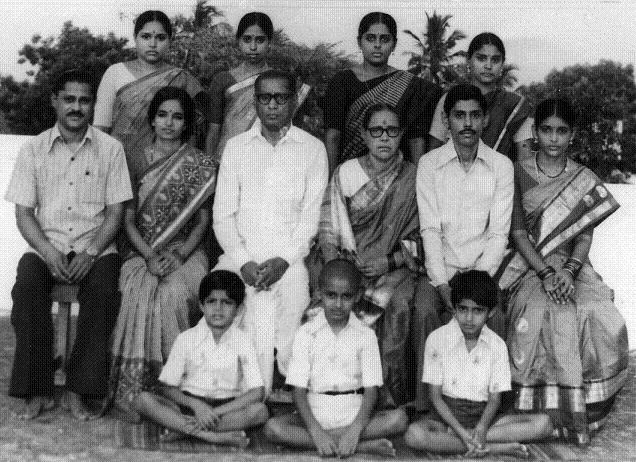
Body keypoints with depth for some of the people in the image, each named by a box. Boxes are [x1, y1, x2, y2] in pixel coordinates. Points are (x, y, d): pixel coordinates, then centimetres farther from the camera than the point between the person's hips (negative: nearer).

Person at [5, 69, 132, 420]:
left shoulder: (110, 149, 3)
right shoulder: (33, 149, 5)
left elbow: (115, 212, 1)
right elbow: (23, 213, 3)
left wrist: (90, 254, -14)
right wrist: (49, 254, -14)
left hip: (95, 247, -1)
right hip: (46, 246, 1)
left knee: (103, 292, -31)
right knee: (26, 288, -29)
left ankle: (77, 391, -21)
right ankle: (37, 391, -20)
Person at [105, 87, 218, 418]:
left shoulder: (200, 165, 7)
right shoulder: (137, 160, 10)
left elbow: (203, 219, 3)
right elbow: (129, 217, 6)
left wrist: (179, 255, -12)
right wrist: (149, 255, -10)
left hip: (185, 251, -1)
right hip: (141, 251, 1)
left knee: (172, 294, -32)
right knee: (140, 293, -31)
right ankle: (133, 389, -26)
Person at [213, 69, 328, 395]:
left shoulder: (312, 149, 11)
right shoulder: (235, 147, 15)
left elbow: (311, 215, 4)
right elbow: (223, 215, 8)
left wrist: (283, 259, -12)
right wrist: (243, 261, -9)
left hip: (290, 262, -1)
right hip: (242, 260, 1)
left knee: (288, 347, -21)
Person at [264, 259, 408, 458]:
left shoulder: (365, 335, 1)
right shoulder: (306, 334, 0)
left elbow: (371, 391, -5)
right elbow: (299, 391, -5)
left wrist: (355, 430, -23)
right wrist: (316, 432, -21)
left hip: (355, 414, 0)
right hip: (315, 414, 1)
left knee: (399, 418, -26)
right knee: (272, 427, -29)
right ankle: (366, 446, -29)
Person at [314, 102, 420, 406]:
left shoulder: (413, 177, 6)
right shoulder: (345, 172, 8)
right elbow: (328, 229, 6)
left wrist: (388, 261, -12)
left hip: (396, 266, -1)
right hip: (349, 264, 1)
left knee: (398, 305, -33)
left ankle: (393, 397, -24)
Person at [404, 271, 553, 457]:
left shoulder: (497, 345, 0)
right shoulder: (437, 339, -7)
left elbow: (495, 397, -1)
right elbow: (435, 395, -7)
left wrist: (481, 428, -22)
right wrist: (460, 432, -21)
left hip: (483, 415, 3)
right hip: (447, 414, -3)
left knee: (543, 424, -19)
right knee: (414, 435, -35)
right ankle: (500, 447, -29)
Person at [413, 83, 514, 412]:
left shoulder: (502, 166, 2)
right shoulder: (429, 164, 1)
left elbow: (499, 234, -2)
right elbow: (430, 230, -5)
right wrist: (443, 285, -15)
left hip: (483, 267, 0)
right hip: (440, 268, 0)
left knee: (495, 315, -28)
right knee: (424, 311, -29)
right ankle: (425, 405, -19)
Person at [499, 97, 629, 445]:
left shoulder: (584, 180, 9)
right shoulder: (519, 174, 3)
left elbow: (585, 236, 3)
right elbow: (519, 233, -2)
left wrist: (568, 272, -16)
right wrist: (545, 273, -15)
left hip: (573, 266, 2)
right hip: (529, 266, -2)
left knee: (605, 322, -24)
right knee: (542, 315, -32)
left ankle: (589, 407, -8)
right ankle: (550, 409, -22)